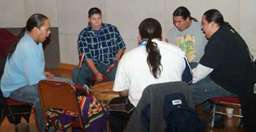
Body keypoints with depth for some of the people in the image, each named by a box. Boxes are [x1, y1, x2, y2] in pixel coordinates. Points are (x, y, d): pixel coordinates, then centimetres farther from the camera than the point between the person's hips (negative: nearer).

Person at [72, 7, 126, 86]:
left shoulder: (112, 29, -1)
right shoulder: (83, 35, -3)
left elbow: (121, 47, 9)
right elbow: (86, 56, -9)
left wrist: (115, 62, -6)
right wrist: (96, 73, -21)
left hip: (110, 65, 0)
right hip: (92, 65, 1)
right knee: (76, 73, -28)